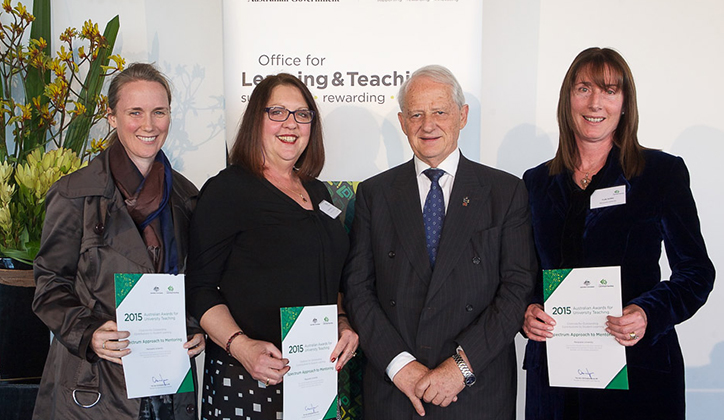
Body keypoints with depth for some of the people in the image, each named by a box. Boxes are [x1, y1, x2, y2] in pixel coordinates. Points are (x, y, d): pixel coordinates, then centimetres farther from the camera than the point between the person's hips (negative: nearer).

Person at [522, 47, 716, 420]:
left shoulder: (662, 172, -1)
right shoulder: (538, 181, 7)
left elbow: (696, 271, -1)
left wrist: (650, 313, -18)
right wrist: (526, 313, -9)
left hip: (638, 371, -2)